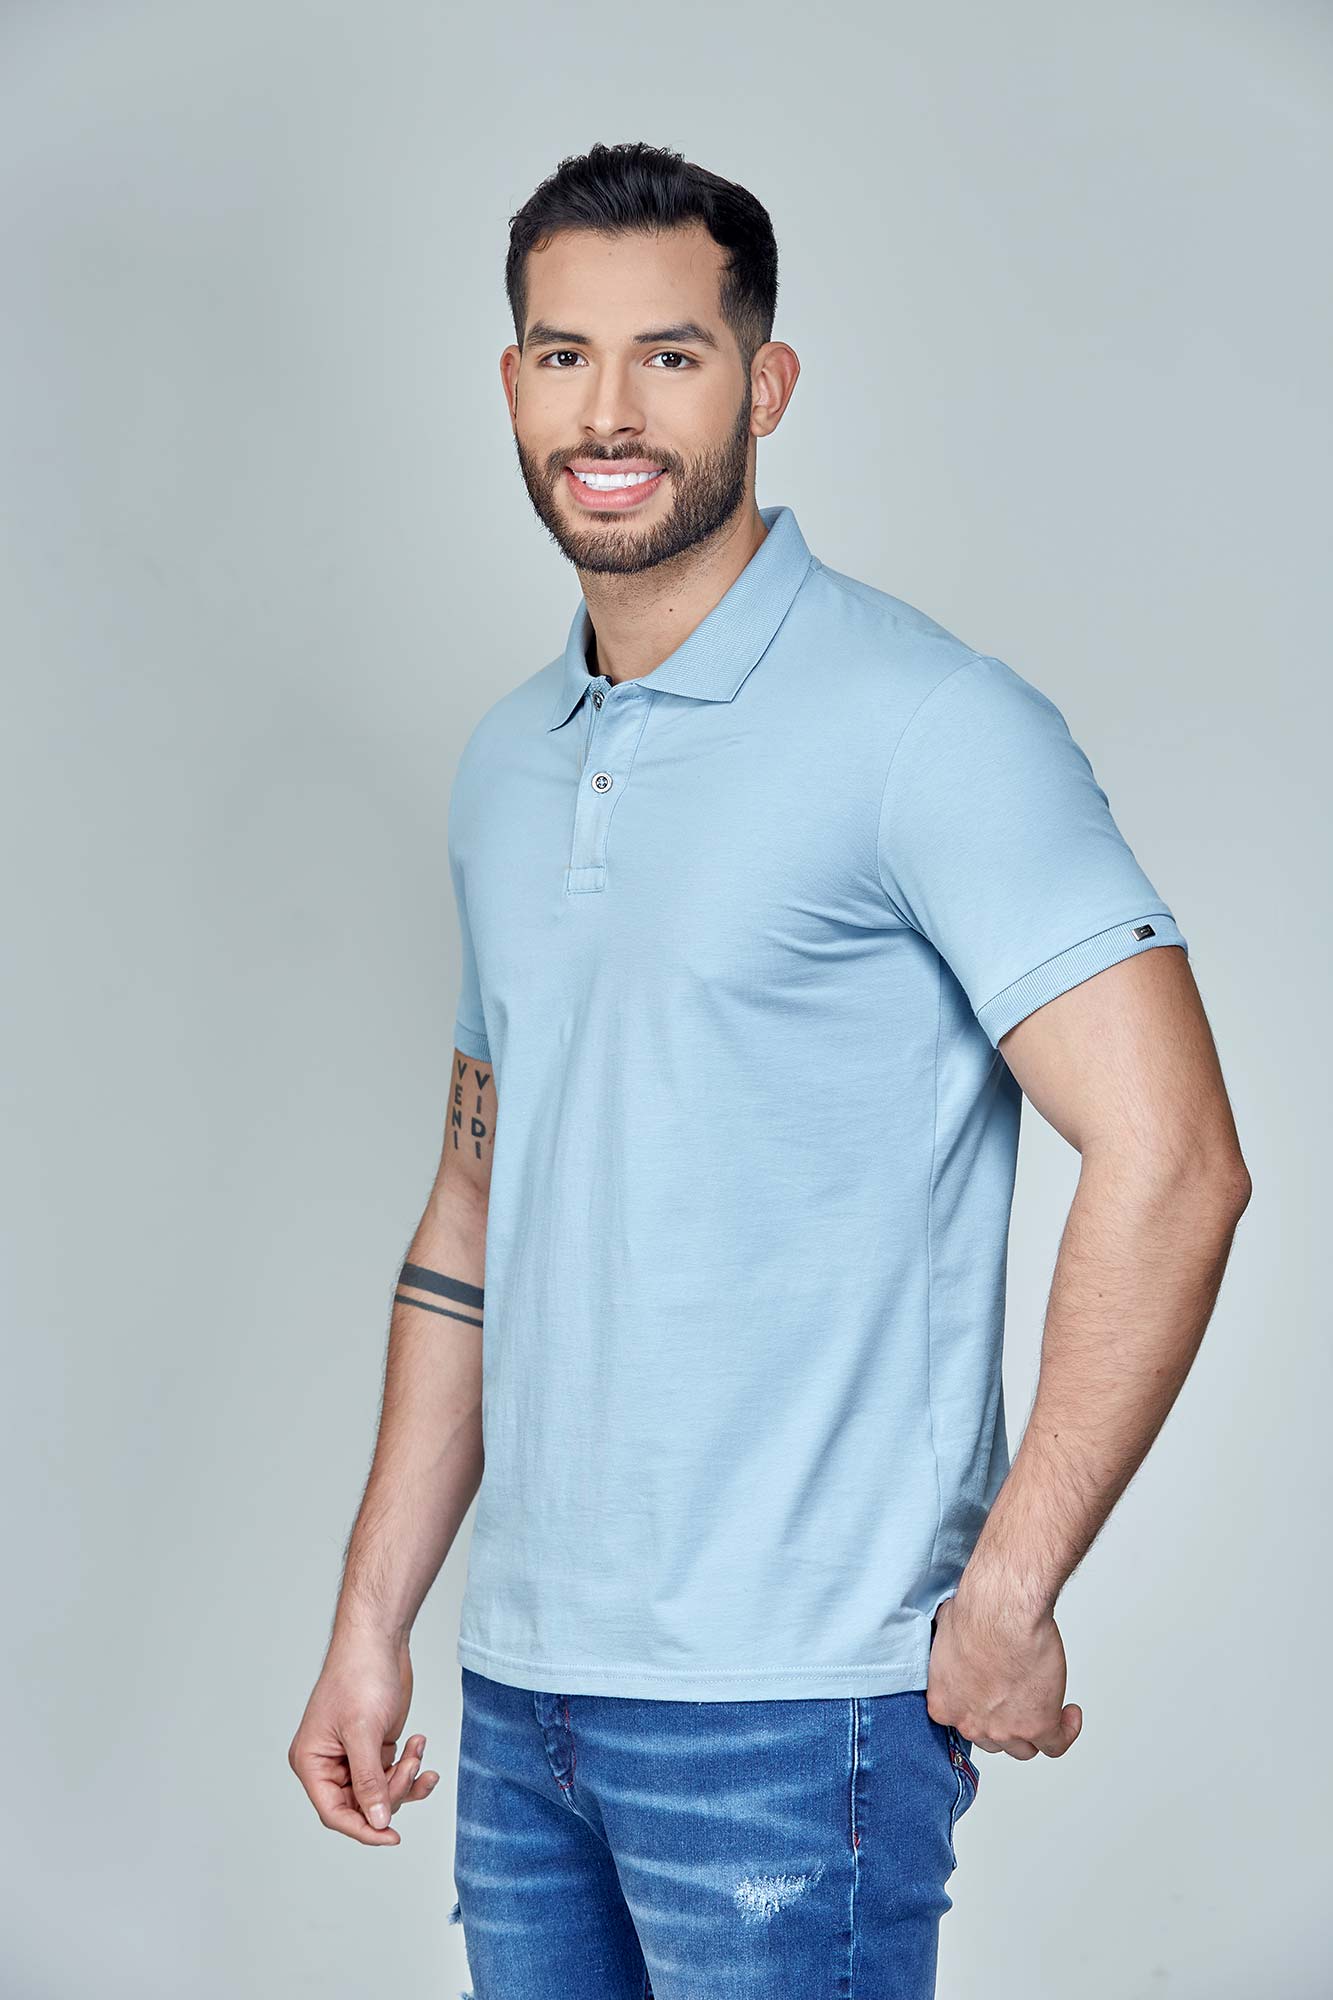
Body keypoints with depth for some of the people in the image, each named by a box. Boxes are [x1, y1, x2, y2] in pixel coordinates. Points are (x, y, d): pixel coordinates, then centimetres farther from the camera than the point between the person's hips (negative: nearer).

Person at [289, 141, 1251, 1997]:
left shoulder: (924, 722, -12)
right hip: (522, 1683, 7)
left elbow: (1171, 1160, -17)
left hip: (787, 1703, -6)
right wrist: (372, 1620, 14)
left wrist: (1005, 1599, -15)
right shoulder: (507, 761, 11)